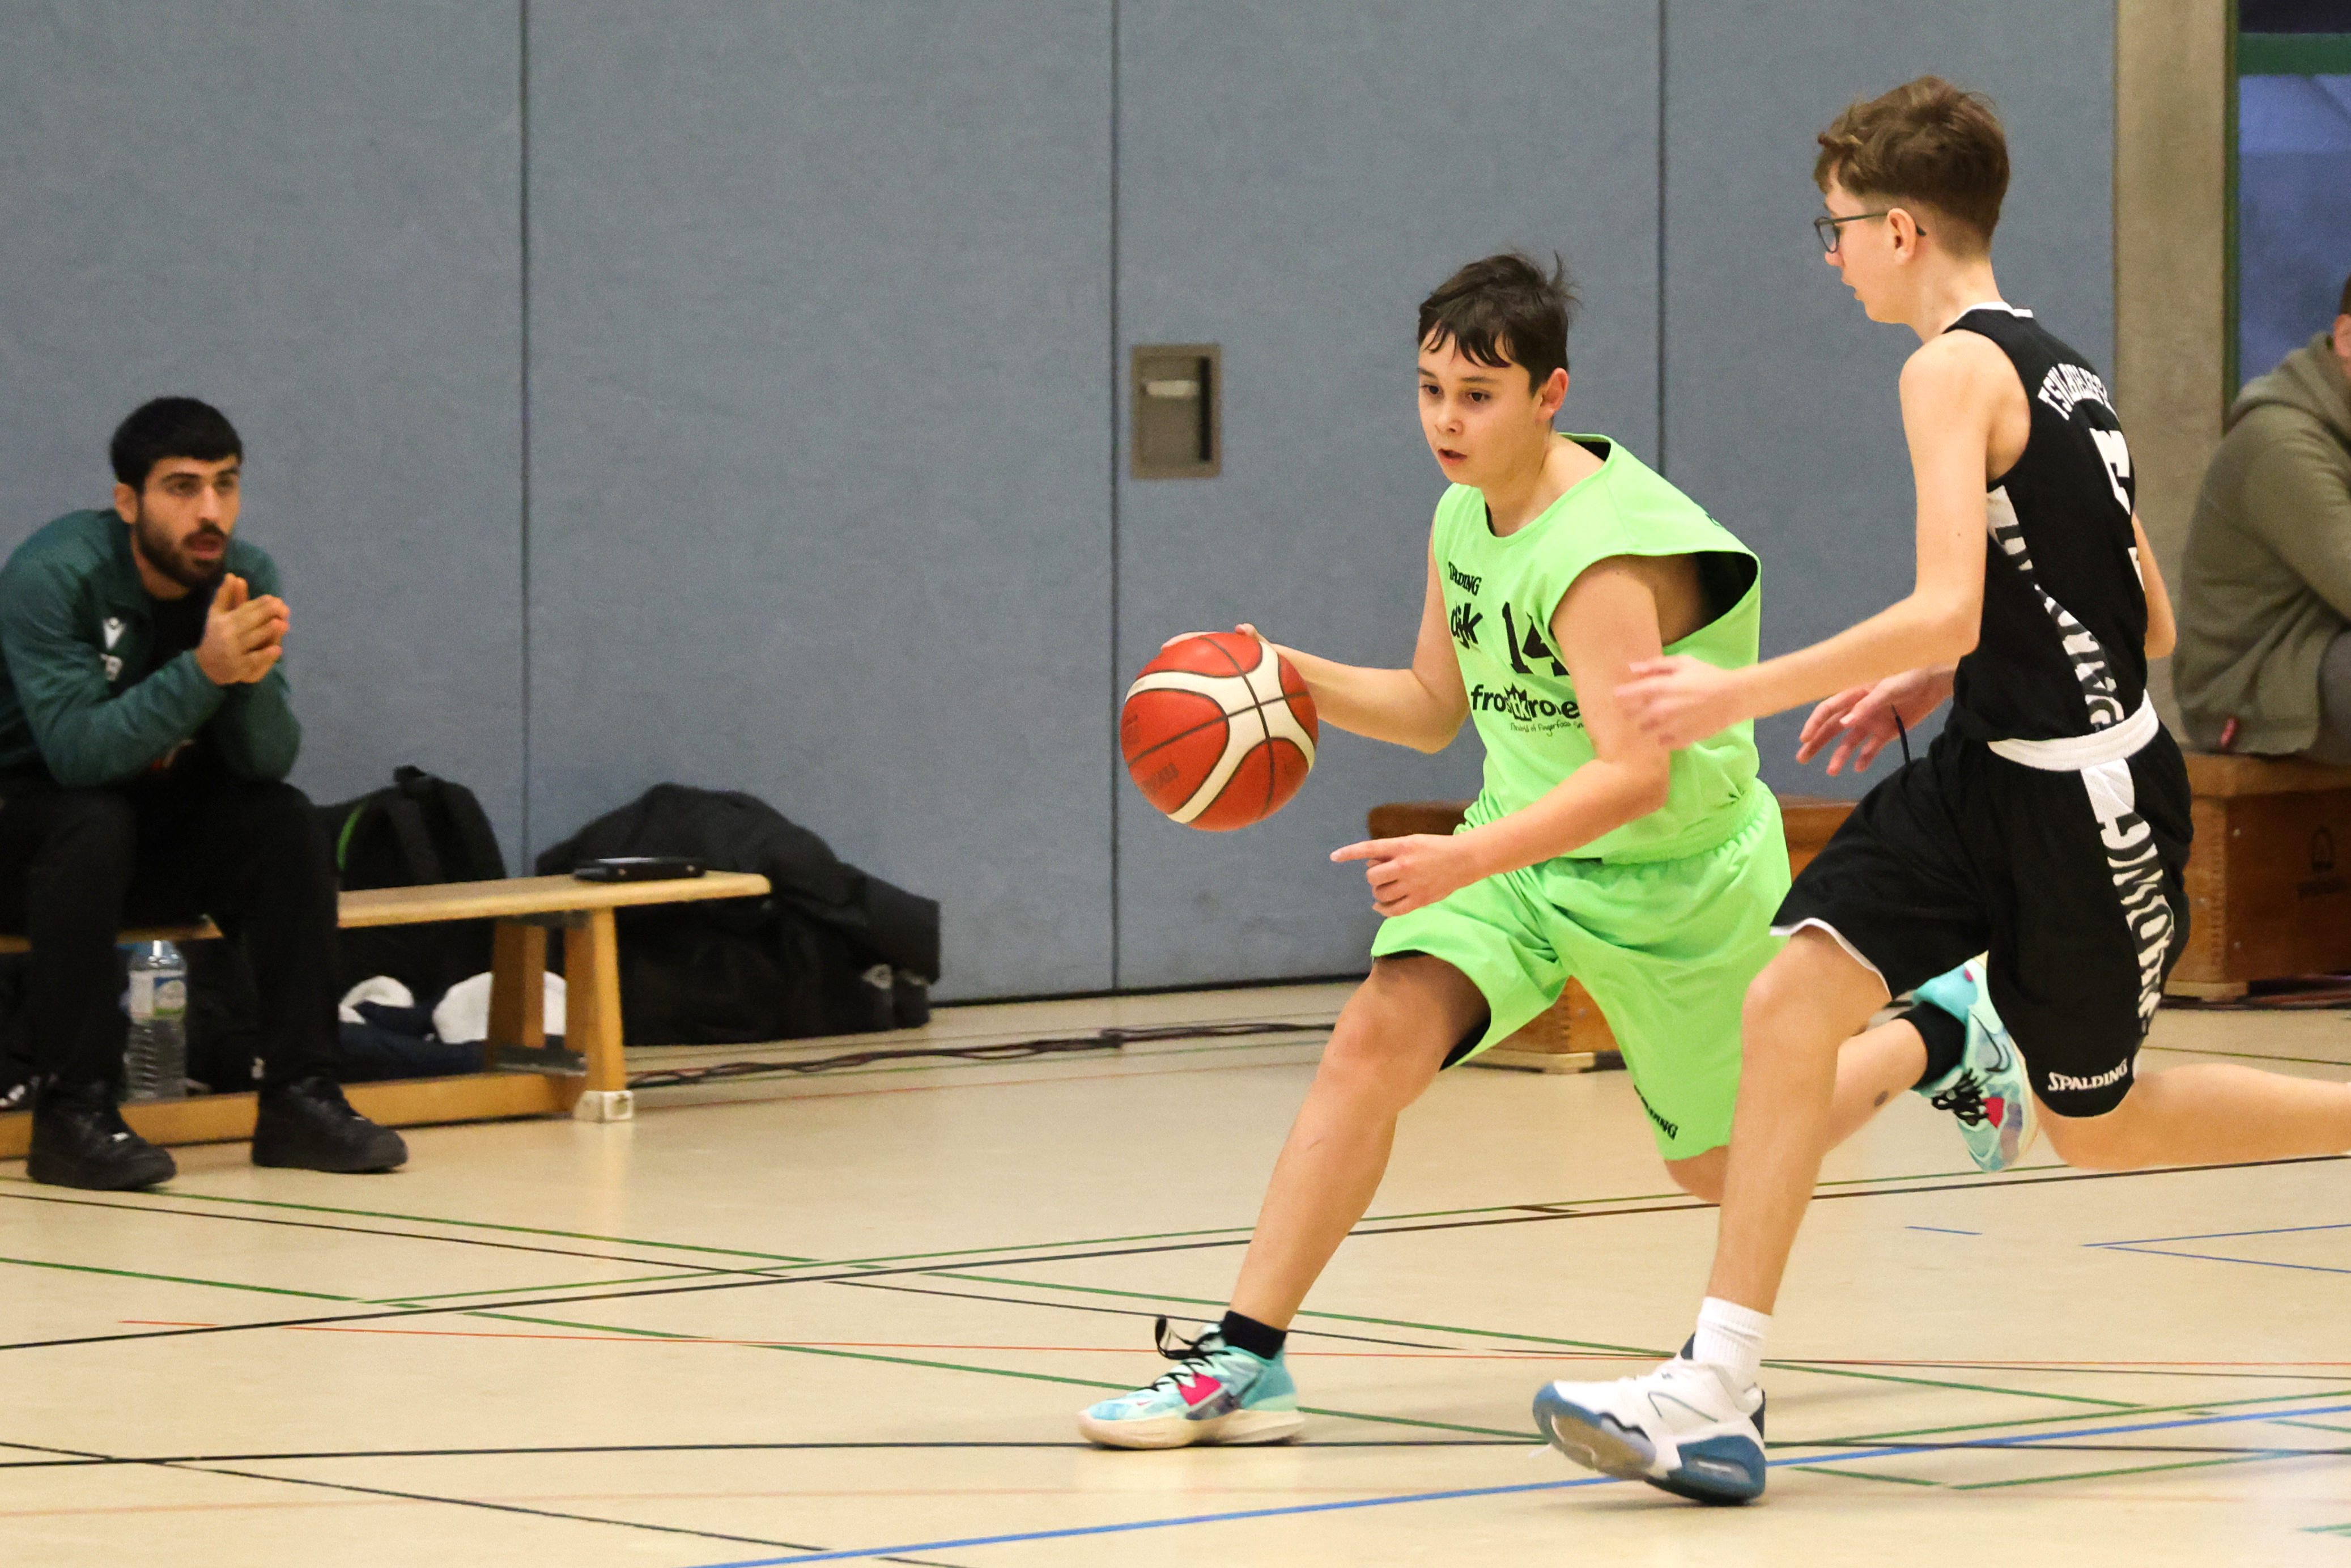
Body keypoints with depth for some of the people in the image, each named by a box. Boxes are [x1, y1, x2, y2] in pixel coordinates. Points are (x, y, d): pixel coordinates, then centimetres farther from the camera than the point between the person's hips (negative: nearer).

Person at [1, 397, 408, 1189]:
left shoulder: (245, 579, -6)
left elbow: (268, 760, -13)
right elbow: (77, 750, -34)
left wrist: (253, 675, -34)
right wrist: (204, 670, -43)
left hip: (153, 833, 5)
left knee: (282, 818, -18)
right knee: (95, 822, -35)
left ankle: (298, 1094, -16)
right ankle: (74, 1111, -31)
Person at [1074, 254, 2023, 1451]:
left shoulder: (1601, 554, -28)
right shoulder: (1462, 521, -1)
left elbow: (1635, 772, -36)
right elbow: (1435, 707, 12)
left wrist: (1468, 860, -47)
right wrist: (1299, 681, -7)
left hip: (1674, 872, -6)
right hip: (1520, 847, 6)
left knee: (1723, 1165, 13)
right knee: (1375, 1041, -20)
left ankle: (1934, 1039, 42)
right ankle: (1243, 1362, -20)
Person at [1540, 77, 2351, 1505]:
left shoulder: (1955, 370, -16)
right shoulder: (2054, 369, 11)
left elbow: (1944, 614, -27)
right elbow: (2150, 623, 15)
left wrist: (1739, 695, -20)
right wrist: (1937, 687, 14)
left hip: (2084, 801, -9)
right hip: (1994, 773, 9)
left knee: (2096, 1124, 8)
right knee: (1792, 999, -5)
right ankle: (1716, 1396, -10)